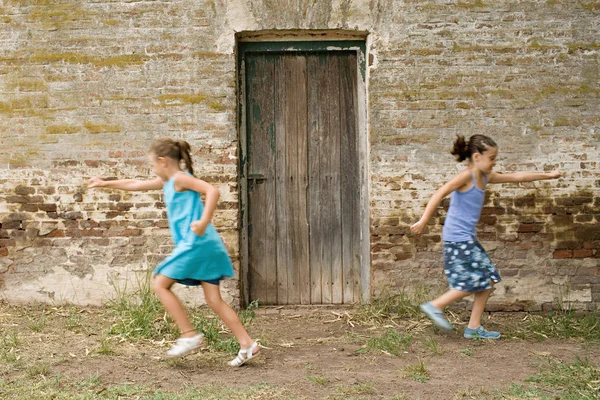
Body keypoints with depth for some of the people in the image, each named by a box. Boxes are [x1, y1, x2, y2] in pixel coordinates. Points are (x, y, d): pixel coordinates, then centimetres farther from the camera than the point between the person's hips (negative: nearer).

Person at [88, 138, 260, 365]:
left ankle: (190, 335, -1)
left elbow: (212, 191, -19)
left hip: (196, 243, -9)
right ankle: (247, 345, 3)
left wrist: (204, 222, -27)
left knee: (160, 285, 0)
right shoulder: (167, 182, 22)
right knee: (213, 299, 6)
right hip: (207, 246, 9)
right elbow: (136, 185, 34)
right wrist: (105, 184, 40)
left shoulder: (180, 178, -5)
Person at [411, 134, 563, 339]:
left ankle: (474, 328, 15)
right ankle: (435, 306, 2)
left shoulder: (485, 177, 12)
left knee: (488, 280, 10)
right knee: (473, 282, -10)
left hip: (468, 239, 9)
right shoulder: (466, 176, -14)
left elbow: (515, 177, 20)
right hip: (457, 239, -9)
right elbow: (439, 194, -23)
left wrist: (547, 175, 25)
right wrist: (423, 221, -29)